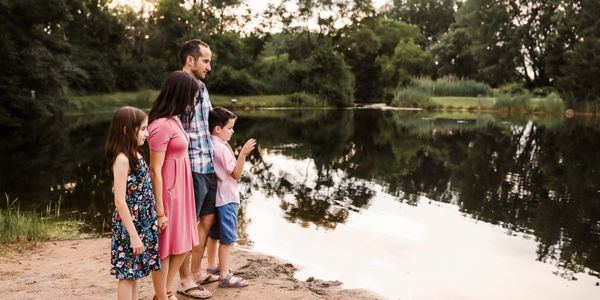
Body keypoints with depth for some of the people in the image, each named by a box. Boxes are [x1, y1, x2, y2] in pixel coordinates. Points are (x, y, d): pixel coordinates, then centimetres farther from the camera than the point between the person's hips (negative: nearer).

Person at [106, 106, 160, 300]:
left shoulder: (136, 155, 8)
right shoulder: (122, 159, -18)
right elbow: (120, 201, -21)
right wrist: (133, 235, -20)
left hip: (141, 224, 8)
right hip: (129, 227, -8)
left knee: (133, 273, 17)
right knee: (127, 274, 3)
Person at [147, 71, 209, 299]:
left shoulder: (174, 120, 7)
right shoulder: (162, 126, -20)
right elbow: (155, 171, -19)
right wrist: (160, 210, -18)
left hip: (179, 192, 9)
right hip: (167, 193, -9)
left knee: (182, 246, 18)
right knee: (164, 250, 5)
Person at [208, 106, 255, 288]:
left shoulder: (210, 145, 8)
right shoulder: (222, 148, -19)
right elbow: (236, 174, -20)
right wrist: (243, 154, -29)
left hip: (218, 197, 10)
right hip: (227, 198, -10)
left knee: (215, 235, 19)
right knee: (226, 238, -3)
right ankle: (225, 276, 3)